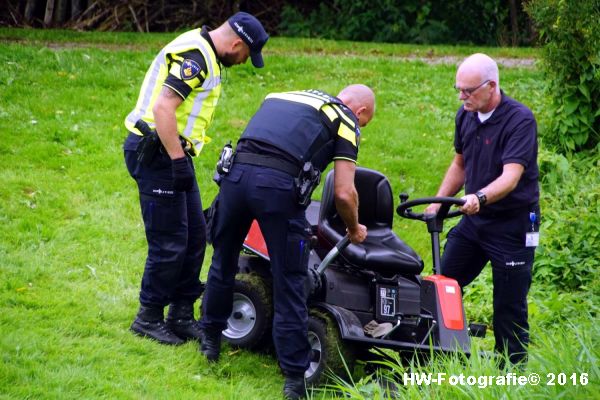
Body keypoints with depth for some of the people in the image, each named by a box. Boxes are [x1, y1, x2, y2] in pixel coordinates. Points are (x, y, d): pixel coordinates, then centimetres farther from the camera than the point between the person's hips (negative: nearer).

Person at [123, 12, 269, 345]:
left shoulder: (205, 56, 16)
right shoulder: (194, 55, -17)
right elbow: (163, 108, -26)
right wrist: (179, 162, -24)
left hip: (172, 154, 10)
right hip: (156, 153, -10)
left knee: (195, 237, 12)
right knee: (169, 242, -5)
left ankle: (181, 315, 20)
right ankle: (148, 318, 8)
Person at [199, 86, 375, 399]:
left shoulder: (283, 97, 31)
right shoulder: (346, 121, 14)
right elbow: (344, 193, 6)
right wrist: (354, 229, 25)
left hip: (236, 170, 5)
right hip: (279, 184, -5)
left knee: (224, 259, 24)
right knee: (289, 282, 5)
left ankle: (211, 339, 40)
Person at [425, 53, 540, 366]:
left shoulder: (520, 120, -19)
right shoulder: (466, 115, 4)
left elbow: (511, 176, -30)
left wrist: (481, 197, -47)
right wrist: (437, 202, 12)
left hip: (512, 225, -7)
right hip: (473, 221, 7)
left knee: (509, 306, -3)